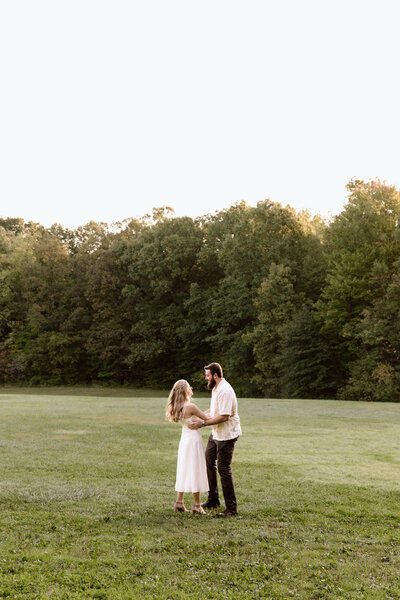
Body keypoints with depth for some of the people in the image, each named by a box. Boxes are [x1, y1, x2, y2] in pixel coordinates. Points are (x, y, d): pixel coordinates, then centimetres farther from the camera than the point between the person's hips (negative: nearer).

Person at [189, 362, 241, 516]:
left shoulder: (225, 391, -23)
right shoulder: (215, 388, 10)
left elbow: (224, 416, -29)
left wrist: (203, 423, -26)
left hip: (227, 434, -11)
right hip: (216, 433, 11)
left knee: (223, 468, -7)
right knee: (209, 462, 17)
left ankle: (231, 508, 1)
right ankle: (213, 500, 29)